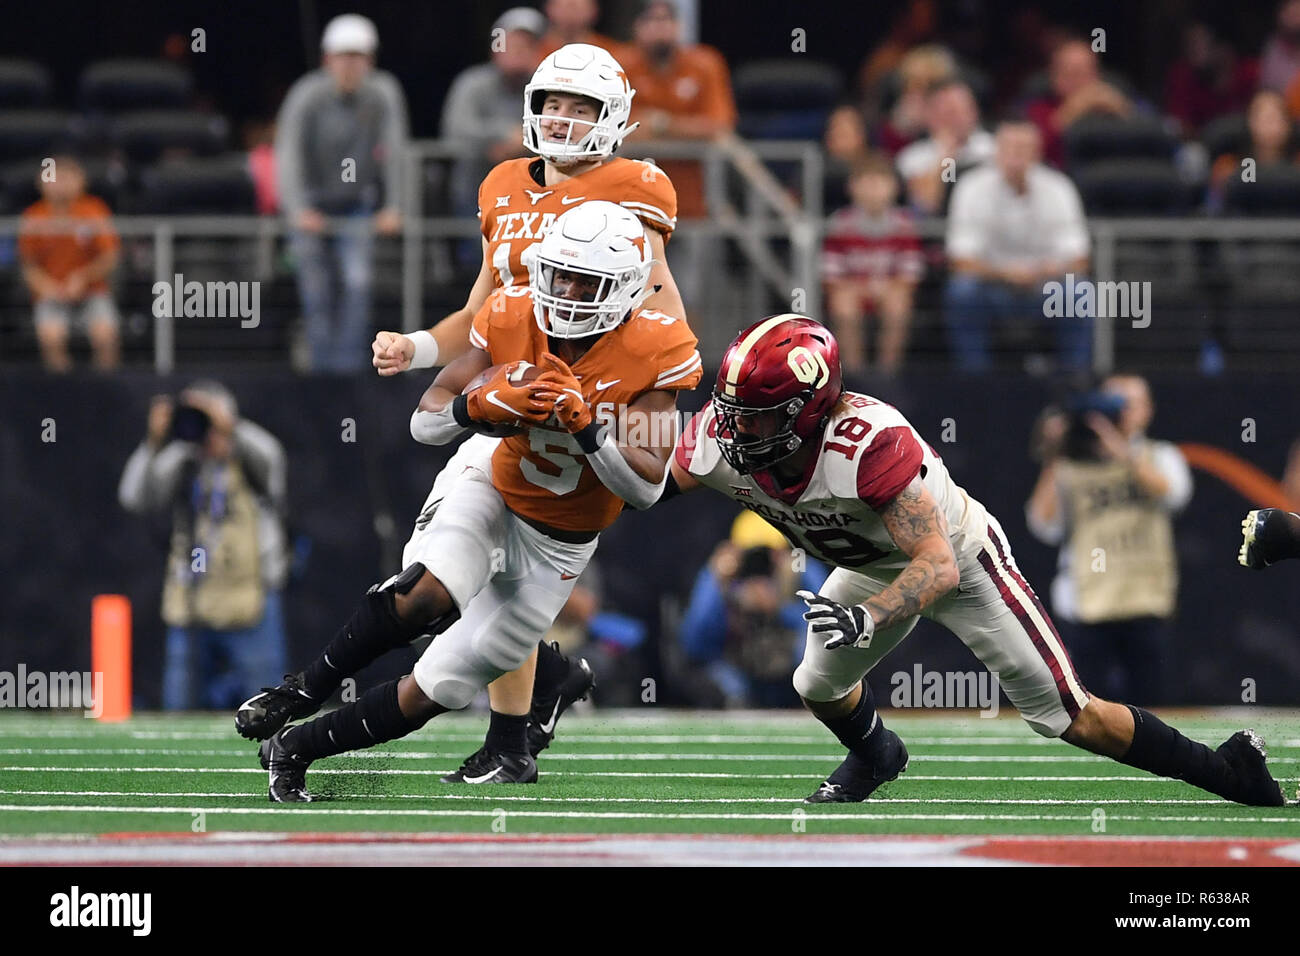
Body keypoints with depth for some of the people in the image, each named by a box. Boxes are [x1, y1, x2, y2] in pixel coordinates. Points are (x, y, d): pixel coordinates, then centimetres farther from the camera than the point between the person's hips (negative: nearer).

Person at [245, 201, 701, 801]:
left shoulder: (655, 353, -20)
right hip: (493, 497, 1)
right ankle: (301, 694, -13)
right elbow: (424, 423, -10)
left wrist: (585, 424, -35)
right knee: (424, 598, -32)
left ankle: (297, 746, 11)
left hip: (557, 546, -1)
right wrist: (482, 403, -31)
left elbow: (646, 488, -22)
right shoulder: (512, 318, -13)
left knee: (432, 690, -5)